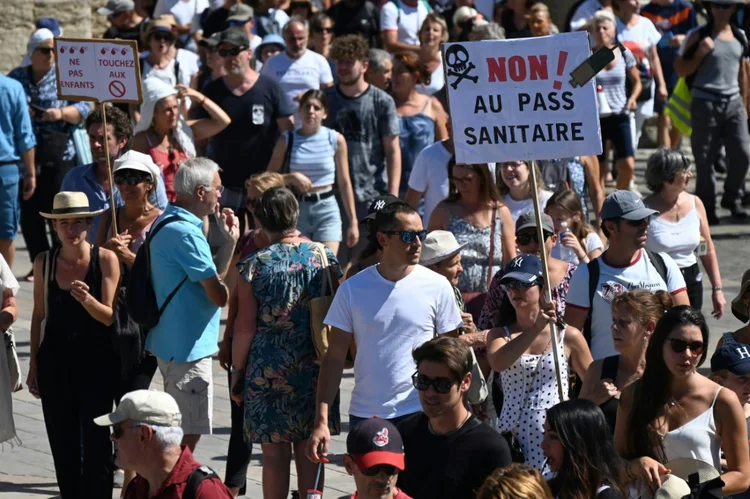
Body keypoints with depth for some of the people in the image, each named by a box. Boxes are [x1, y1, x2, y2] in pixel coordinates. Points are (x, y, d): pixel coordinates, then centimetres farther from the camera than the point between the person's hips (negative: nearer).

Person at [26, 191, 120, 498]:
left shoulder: (105, 260, -7)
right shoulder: (44, 263, 2)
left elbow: (110, 317, -8)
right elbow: (39, 315, 11)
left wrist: (87, 300, -29)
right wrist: (33, 365, 12)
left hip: (96, 361, -3)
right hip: (55, 362, 3)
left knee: (96, 443, -5)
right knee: (63, 442, 7)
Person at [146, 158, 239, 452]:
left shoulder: (165, 223, 12)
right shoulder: (186, 234, -21)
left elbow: (208, 278, 14)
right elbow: (219, 295, -20)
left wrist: (227, 242, 3)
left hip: (170, 343, 11)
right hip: (188, 347, -11)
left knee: (180, 433, 21)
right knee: (188, 434, -5)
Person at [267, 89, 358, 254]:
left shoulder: (336, 140, 1)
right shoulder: (287, 140, 2)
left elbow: (344, 183, 6)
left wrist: (353, 222, 5)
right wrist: (292, 177, -15)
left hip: (327, 209, -1)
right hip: (296, 209, 1)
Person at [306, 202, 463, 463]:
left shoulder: (437, 287, -1)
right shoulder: (353, 289, 0)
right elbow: (334, 358, 3)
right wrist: (321, 422, -5)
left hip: (421, 414, -1)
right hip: (365, 415, 1)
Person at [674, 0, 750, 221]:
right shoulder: (698, 36, -1)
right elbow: (681, 70, 0)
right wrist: (700, 54, -14)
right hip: (705, 102, -4)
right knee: (705, 159, -1)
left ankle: (732, 199, 17)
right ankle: (707, 207, 7)